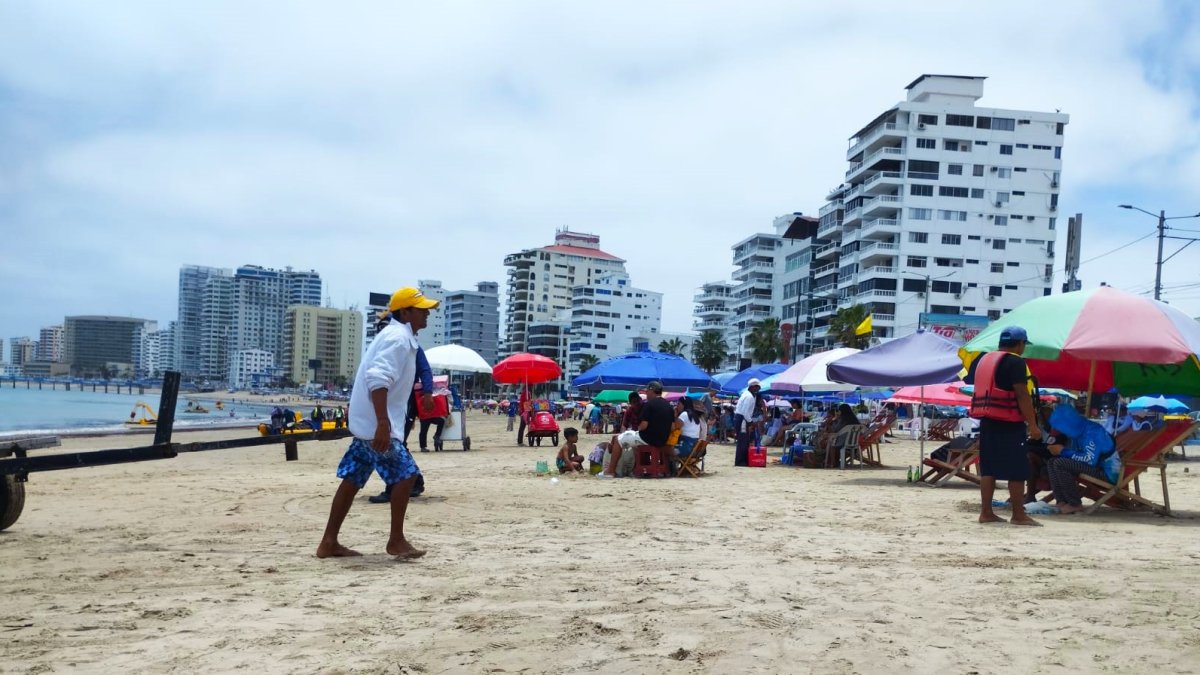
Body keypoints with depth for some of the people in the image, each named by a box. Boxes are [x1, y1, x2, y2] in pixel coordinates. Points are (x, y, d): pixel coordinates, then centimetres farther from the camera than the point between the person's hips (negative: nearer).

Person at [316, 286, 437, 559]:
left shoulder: (401, 337, 16)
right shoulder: (398, 337, -16)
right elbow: (378, 379, -27)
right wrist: (382, 423, -33)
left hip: (366, 421, 10)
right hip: (376, 423, -10)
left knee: (352, 479, 11)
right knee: (406, 473, -6)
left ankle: (329, 542, 16)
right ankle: (396, 540, 3)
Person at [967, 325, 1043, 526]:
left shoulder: (984, 360, 17)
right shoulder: (1015, 362, -9)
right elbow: (1022, 394, -15)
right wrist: (1033, 424, -13)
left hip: (987, 421, 8)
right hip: (1008, 423, -8)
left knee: (988, 468, 7)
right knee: (1017, 470, -2)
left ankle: (986, 512, 8)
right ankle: (1018, 515, 1)